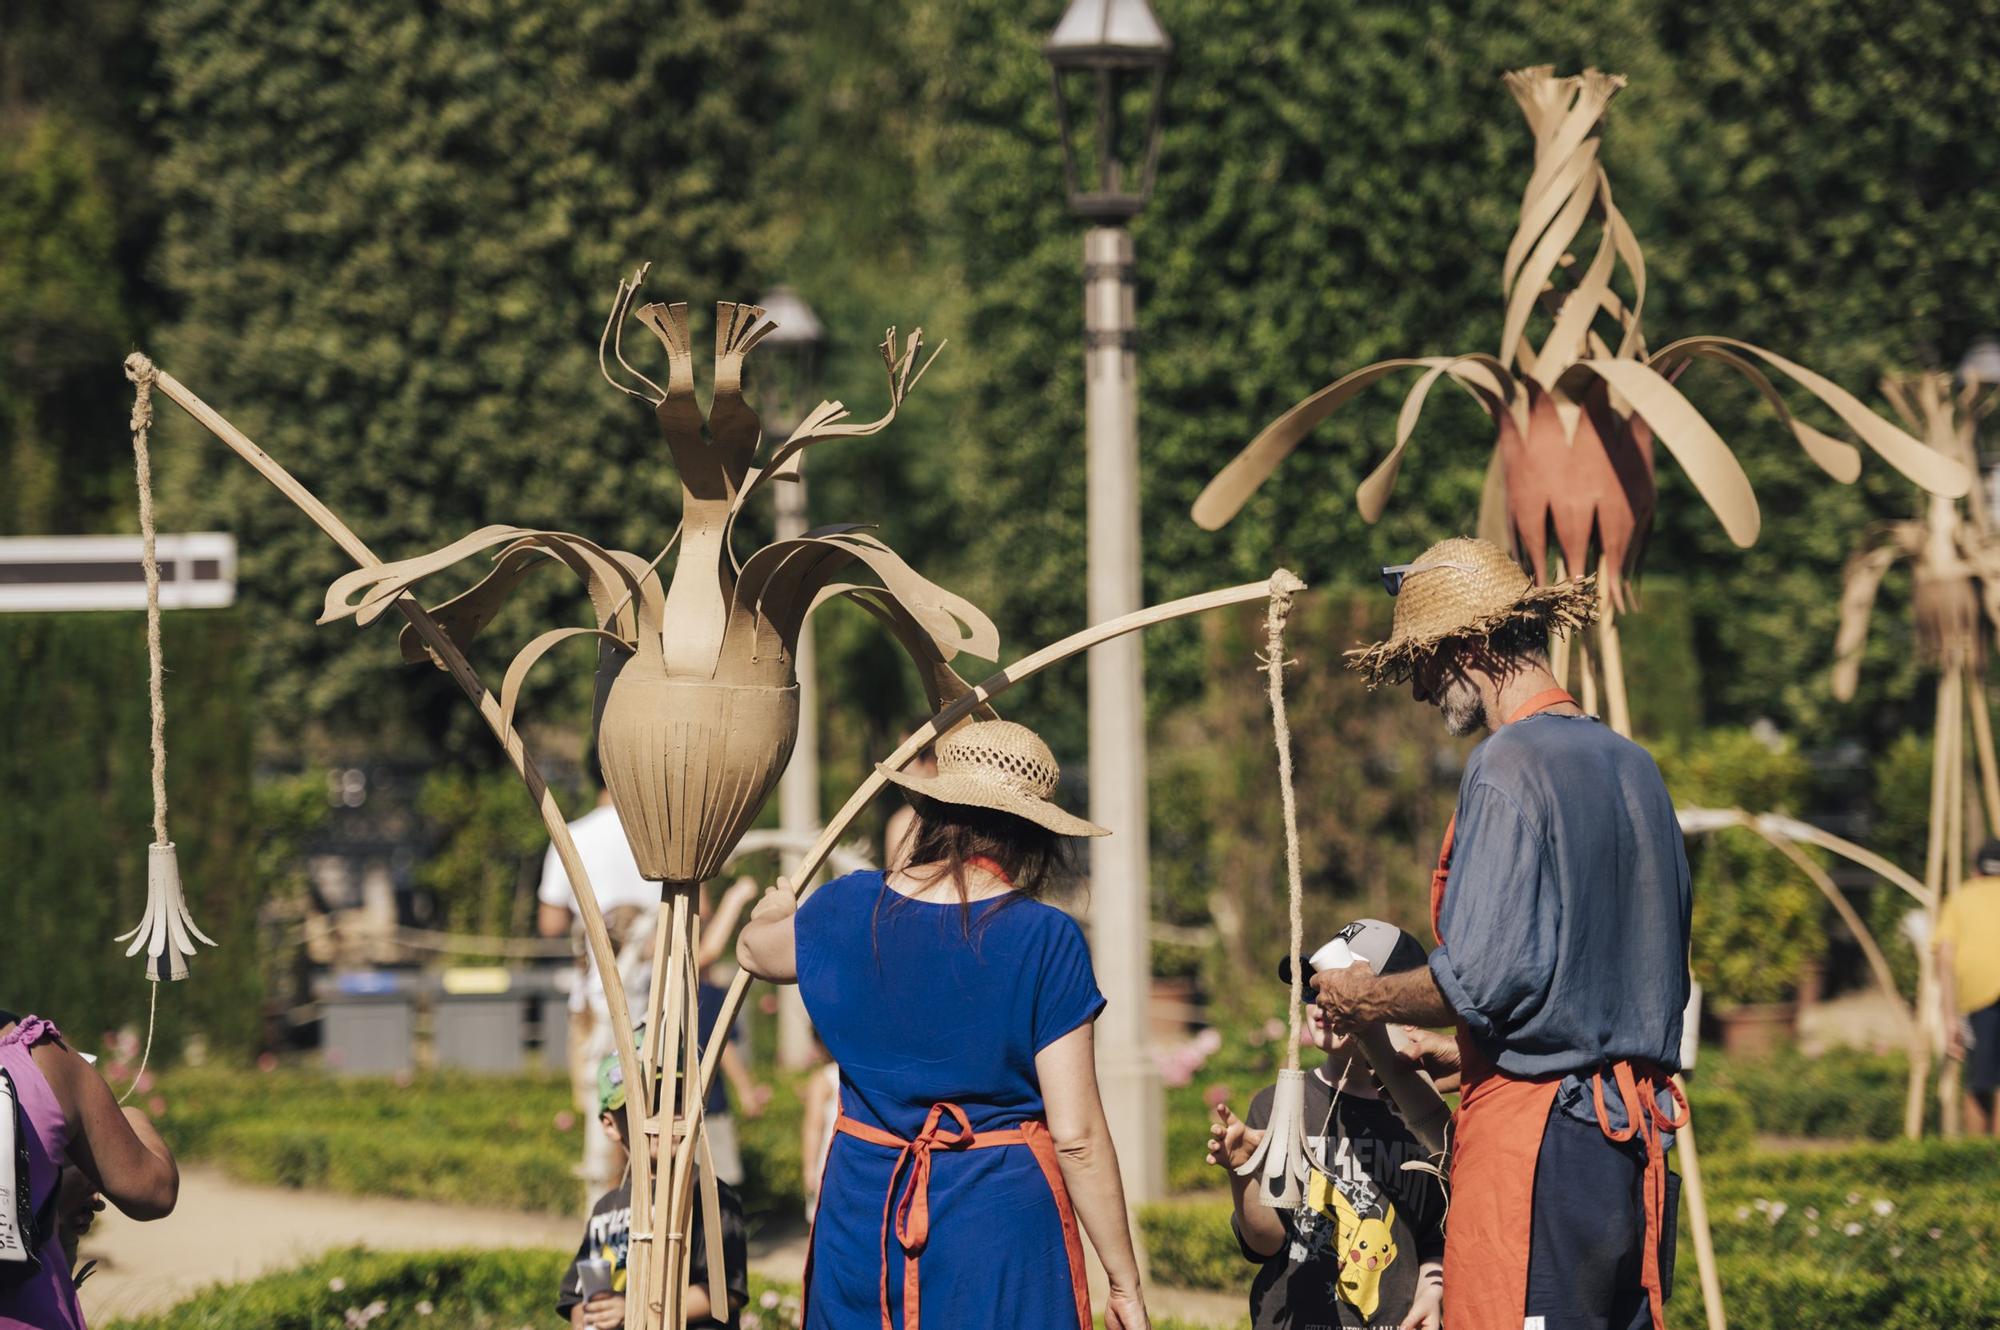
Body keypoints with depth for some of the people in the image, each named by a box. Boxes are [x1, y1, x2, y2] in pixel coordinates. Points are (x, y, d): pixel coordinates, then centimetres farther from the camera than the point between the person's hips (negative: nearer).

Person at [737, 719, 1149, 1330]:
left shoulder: (849, 910, 0)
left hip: (862, 1208, 4)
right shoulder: (1045, 940, -11)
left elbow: (755, 949, 25)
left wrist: (775, 908, 50)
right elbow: (1077, 1136, -12)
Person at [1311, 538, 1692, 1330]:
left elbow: (1482, 979, -18)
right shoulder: (1634, 767, 15)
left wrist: (1366, 999, 1)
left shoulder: (1508, 766, -10)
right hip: (1640, 1134, 9)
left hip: (1534, 1136, -9)